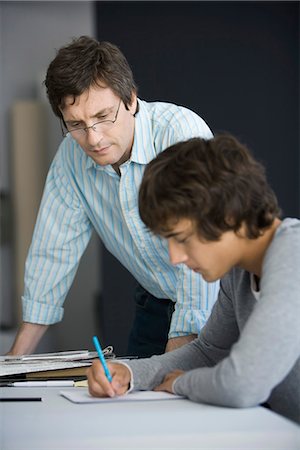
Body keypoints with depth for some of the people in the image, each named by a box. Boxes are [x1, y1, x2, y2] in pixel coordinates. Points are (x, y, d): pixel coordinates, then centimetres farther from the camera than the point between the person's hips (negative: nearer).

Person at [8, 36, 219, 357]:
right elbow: (53, 253, 2)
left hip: (218, 300, -4)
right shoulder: (71, 156, -6)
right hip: (156, 303, 4)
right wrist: (17, 357, 1)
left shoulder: (182, 132, -24)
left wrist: (178, 351, -35)